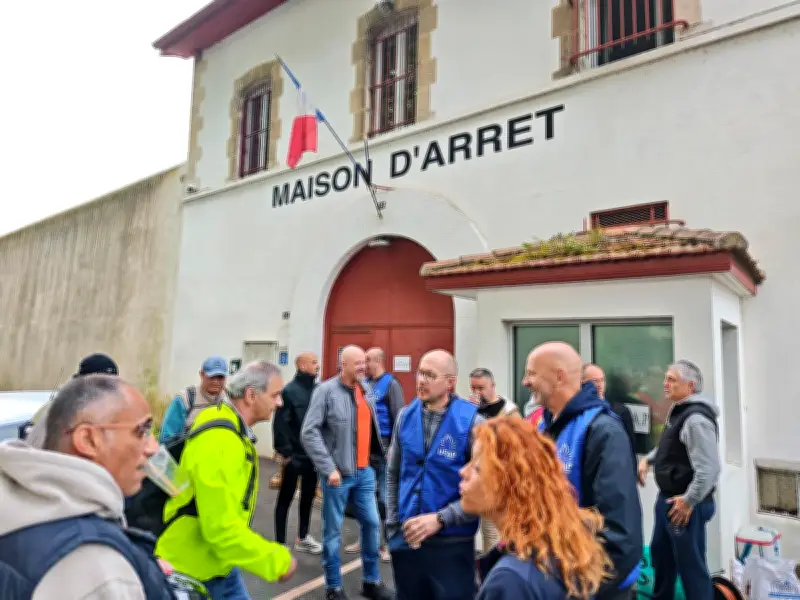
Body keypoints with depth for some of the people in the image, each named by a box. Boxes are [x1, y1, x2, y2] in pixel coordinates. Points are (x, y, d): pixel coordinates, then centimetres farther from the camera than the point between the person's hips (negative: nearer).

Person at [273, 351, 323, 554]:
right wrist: (285, 452, -16)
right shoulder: (290, 391, -14)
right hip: (294, 456, -6)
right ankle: (280, 543, 20)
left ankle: (303, 537, 35)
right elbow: (280, 424, -16)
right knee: (285, 498, 8)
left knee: (308, 496, 19)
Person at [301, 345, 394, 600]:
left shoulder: (365, 391, 7)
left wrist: (379, 457, 10)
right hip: (338, 473, -6)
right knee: (333, 530, 8)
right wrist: (328, 468, -18)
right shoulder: (326, 390, -13)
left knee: (372, 523, 12)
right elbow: (309, 433, -16)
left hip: (365, 471, 6)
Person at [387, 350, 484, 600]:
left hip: (452, 544, -4)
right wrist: (393, 525, 5)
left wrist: (440, 519, -17)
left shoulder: (472, 422, -14)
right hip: (406, 540, 4)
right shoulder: (405, 416, 1)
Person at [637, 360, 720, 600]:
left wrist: (689, 501, -22)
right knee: (660, 553, 23)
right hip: (667, 498, 10)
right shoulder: (678, 412, 10)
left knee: (690, 564, 2)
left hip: (685, 504, -10)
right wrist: (648, 459, 12)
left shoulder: (696, 419, -22)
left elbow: (709, 468, -28)